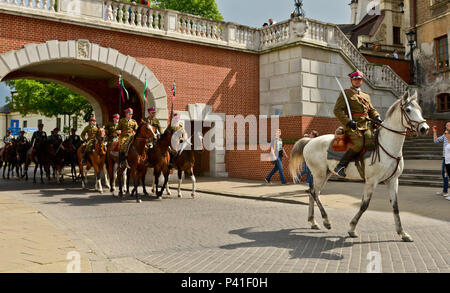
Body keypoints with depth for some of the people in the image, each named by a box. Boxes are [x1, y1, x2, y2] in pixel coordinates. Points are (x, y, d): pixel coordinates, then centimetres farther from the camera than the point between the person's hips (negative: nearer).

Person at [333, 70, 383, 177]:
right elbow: (337, 110, -5)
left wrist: (377, 117, 4)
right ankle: (340, 166, -22)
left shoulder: (366, 96, 26)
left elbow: (372, 110, 29)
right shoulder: (345, 94, 6)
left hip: (366, 126, 7)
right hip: (353, 126, -6)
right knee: (360, 144, -29)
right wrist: (348, 122, -18)